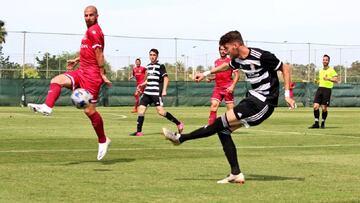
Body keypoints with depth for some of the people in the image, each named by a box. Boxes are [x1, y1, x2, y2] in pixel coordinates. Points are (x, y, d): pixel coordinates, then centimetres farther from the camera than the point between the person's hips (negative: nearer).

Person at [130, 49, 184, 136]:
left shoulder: (160, 66, -4)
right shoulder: (148, 66, 16)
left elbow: (166, 78, -8)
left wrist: (164, 90, -17)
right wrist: (143, 84, 23)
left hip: (157, 92, -7)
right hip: (147, 92, 7)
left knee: (160, 111, -15)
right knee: (141, 108, -3)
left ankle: (178, 123, -2)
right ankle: (139, 131, 0)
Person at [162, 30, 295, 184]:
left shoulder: (261, 56, -17)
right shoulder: (238, 59, 7)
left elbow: (285, 68, -9)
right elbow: (227, 66, 31)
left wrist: (287, 94, -13)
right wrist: (206, 73, 36)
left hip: (263, 102, -9)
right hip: (254, 98, 9)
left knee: (222, 122, -11)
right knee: (223, 130, 3)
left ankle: (181, 138, -1)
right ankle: (236, 174, 3)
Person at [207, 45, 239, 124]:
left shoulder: (230, 61, -4)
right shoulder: (216, 61, 14)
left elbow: (237, 75, -7)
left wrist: (232, 86, -18)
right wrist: (211, 78, 7)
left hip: (228, 88, -5)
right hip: (218, 88, 5)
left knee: (230, 108, -2)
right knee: (214, 105, -8)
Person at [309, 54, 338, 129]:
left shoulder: (331, 70, -1)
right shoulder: (320, 71, 19)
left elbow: (336, 80, -12)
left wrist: (329, 79, -28)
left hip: (327, 89, -5)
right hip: (320, 88, 5)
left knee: (324, 108, -4)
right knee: (315, 106, -7)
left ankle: (323, 123, 13)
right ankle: (316, 123, -1)